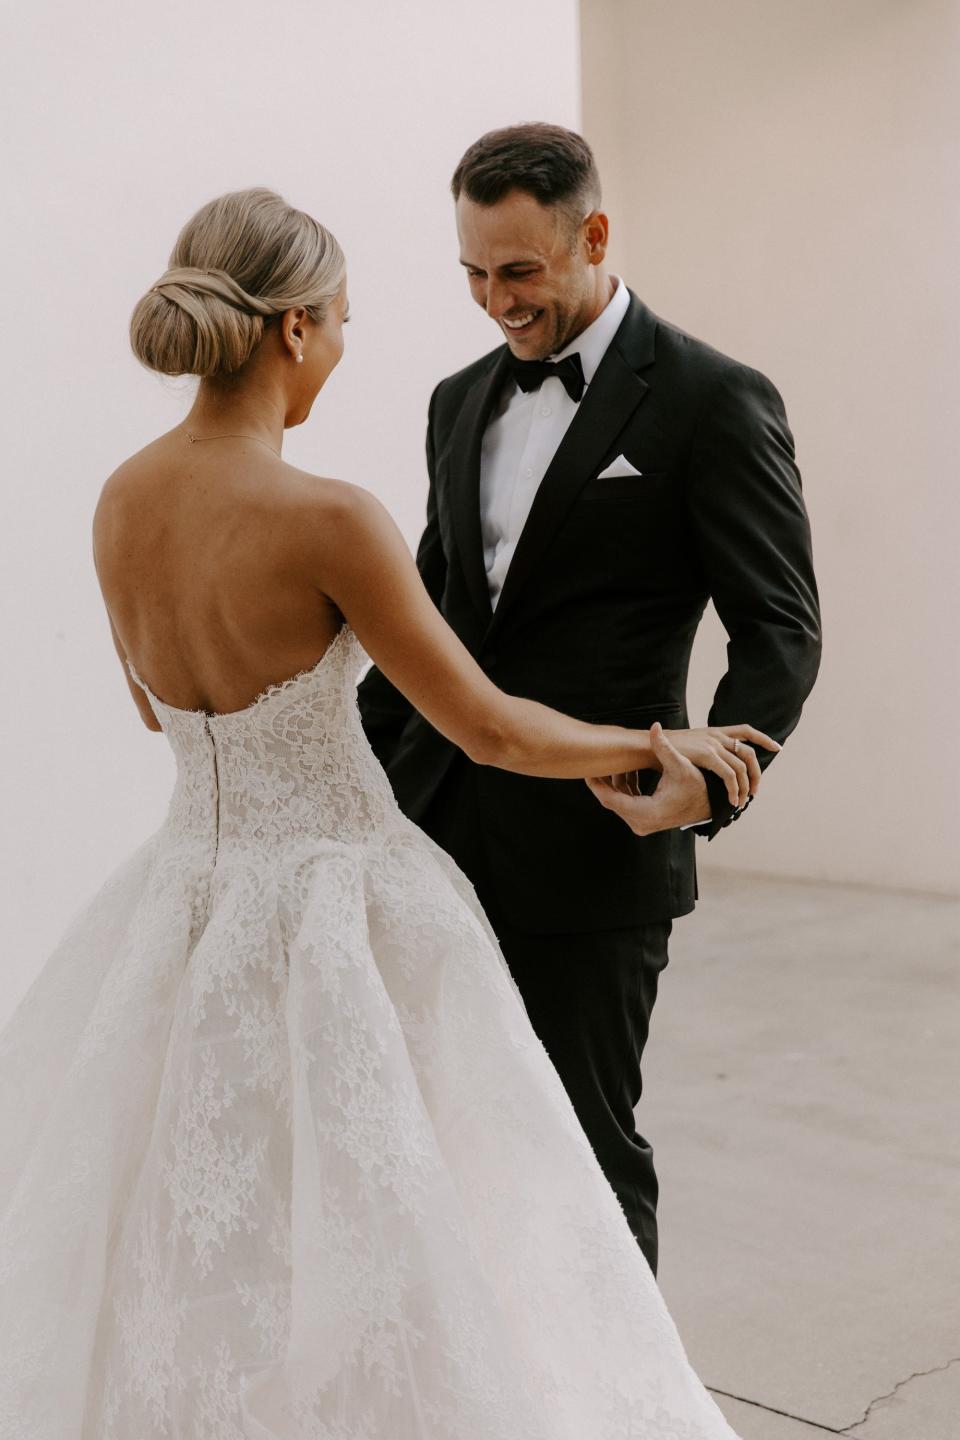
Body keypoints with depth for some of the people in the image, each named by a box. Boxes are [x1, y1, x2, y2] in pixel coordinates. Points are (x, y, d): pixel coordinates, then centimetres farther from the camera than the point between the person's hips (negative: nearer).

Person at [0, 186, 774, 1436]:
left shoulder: (122, 501, 1)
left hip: (186, 904, 7)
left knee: (173, 1265, 19)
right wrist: (664, 743, 2)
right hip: (335, 917, -7)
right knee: (366, 1254, 9)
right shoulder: (329, 521, -20)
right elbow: (493, 733, -14)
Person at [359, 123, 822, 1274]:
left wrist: (714, 780, -26)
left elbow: (780, 627, -9)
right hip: (438, 834, 6)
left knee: (585, 1144, 5)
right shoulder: (462, 402, 14)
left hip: (590, 850, -5)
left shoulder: (712, 401, -6)